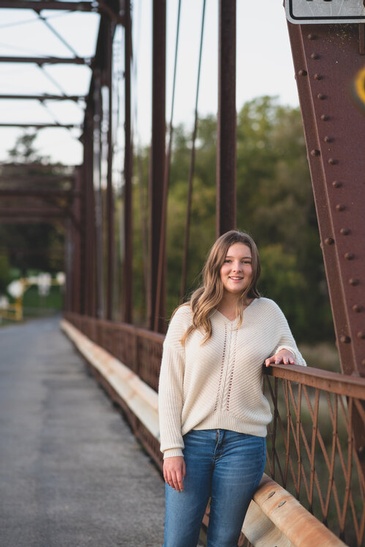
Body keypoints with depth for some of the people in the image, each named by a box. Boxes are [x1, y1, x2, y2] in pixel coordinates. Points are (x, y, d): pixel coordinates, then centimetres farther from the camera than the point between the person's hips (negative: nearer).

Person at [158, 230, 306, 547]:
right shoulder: (187, 318, 1)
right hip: (193, 440, 0)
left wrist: (287, 353, -7)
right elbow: (169, 389, 0)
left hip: (244, 445, 1)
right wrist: (172, 449, -7)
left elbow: (297, 363, 17)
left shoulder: (269, 312, 4)